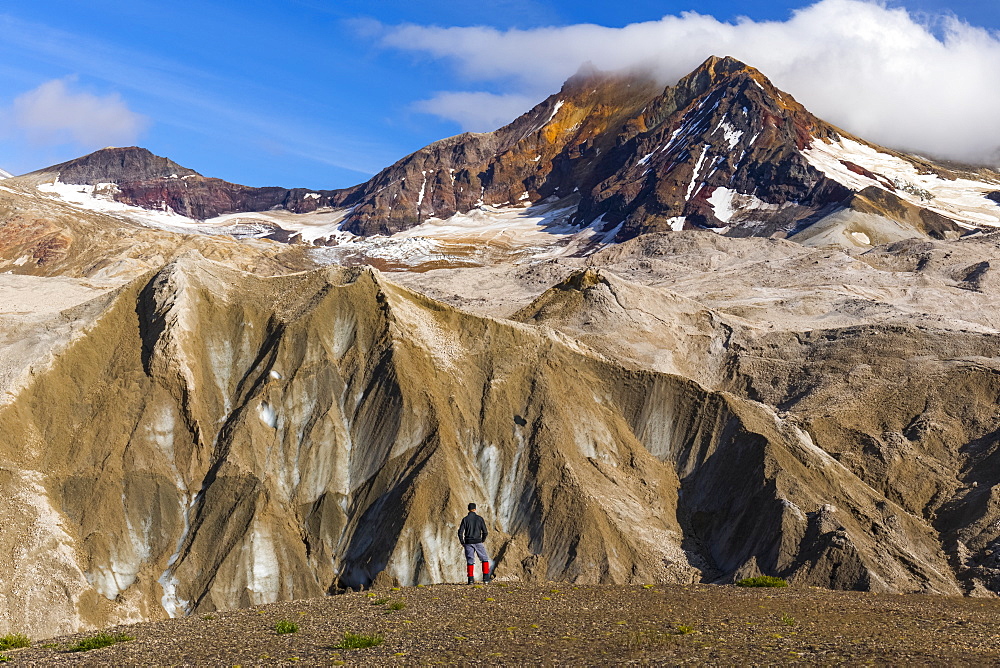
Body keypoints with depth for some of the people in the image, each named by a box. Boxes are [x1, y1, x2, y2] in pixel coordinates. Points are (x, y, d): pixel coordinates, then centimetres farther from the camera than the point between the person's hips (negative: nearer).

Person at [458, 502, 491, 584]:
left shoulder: (465, 519, -1)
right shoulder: (479, 518, -1)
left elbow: (460, 532, -5)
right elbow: (485, 532, 0)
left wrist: (462, 542, 8)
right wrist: (482, 540, 17)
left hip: (468, 543, 1)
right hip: (478, 543, -1)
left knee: (470, 561, 6)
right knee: (485, 559, 10)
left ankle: (471, 578, 1)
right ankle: (486, 577, 5)